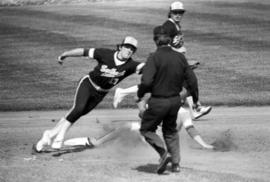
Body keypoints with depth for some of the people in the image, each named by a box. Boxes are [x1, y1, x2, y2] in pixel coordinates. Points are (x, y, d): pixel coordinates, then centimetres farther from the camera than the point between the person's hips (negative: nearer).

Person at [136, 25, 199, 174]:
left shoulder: (154, 57, -16)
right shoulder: (180, 57, 1)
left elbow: (146, 81, -24)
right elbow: (191, 80, 7)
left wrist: (139, 96, -7)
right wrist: (195, 99, 20)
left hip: (158, 102, -6)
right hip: (175, 100, 6)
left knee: (146, 129, 13)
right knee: (170, 131, 25)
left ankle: (163, 152, -9)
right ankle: (176, 163, 21)